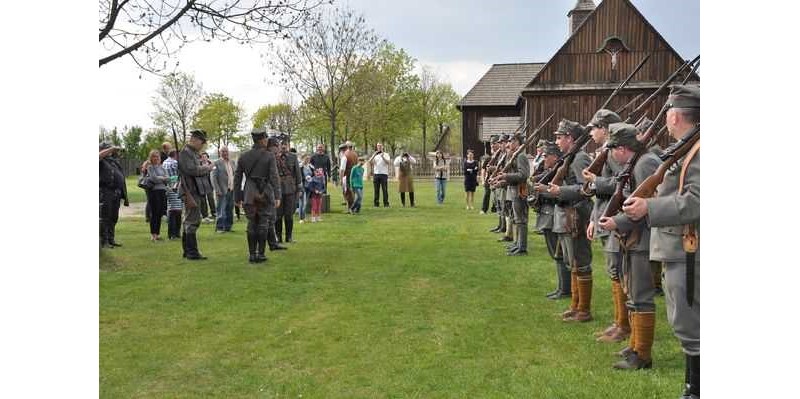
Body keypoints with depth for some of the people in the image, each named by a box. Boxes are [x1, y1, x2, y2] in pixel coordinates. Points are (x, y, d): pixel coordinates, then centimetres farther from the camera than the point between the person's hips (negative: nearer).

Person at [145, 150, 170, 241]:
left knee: (160, 213, 7)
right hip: (154, 191, -5)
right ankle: (153, 234, 2)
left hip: (163, 191, 5)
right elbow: (154, 178, -12)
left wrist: (160, 178, -6)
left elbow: (168, 179, 8)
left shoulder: (162, 167, 17)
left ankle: (157, 233, 15)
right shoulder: (150, 167, 0)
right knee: (154, 213, -4)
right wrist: (163, 178, 1)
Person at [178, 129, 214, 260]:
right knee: (193, 221, -8)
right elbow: (190, 170, -22)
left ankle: (187, 251, 22)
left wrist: (207, 167, 6)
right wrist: (206, 168, -12)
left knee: (189, 221, 14)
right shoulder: (185, 152, -11)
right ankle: (192, 252, -4)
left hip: (196, 191, 10)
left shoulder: (194, 153, 18)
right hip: (191, 192, -10)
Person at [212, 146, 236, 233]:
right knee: (221, 210, -3)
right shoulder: (217, 163, -4)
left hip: (232, 190, 5)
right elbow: (213, 177, -9)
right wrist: (217, 190, -15)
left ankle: (228, 227, 19)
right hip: (222, 191, -5)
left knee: (229, 210, 10)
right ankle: (220, 228, 4)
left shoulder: (232, 163, 13)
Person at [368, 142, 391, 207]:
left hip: (384, 174, -2)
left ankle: (386, 204, -4)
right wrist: (374, 155, -9)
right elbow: (369, 162, 1)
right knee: (376, 190, 3)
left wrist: (382, 157, -19)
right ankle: (376, 203, 6)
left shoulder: (386, 154, 7)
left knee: (385, 190, -5)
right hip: (376, 174, 3)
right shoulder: (374, 155, 15)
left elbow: (388, 162, -8)